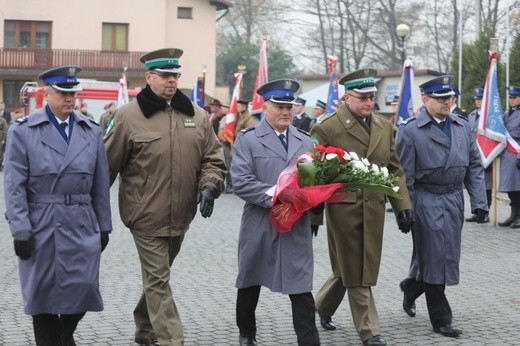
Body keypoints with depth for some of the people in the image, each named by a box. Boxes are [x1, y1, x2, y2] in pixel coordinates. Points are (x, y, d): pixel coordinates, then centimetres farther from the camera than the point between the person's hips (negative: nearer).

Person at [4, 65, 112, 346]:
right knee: (43, 291, 5)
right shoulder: (22, 132, 0)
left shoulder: (92, 132, 9)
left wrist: (104, 226, 11)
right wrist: (20, 228, -11)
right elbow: (14, 186, -4)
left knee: (84, 287, -2)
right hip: (41, 227, -2)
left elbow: (101, 184, 11)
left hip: (82, 227, 2)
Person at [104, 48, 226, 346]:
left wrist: (209, 187, -9)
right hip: (146, 216, -5)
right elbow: (109, 165, -2)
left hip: (181, 215, 5)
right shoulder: (129, 115, -8)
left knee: (157, 276, 20)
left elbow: (213, 157, 10)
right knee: (158, 280, -5)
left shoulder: (196, 115, 5)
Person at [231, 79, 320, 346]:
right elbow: (241, 181, -12)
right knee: (250, 283, 15)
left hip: (297, 227, 2)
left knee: (301, 288, -3)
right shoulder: (247, 139, -1)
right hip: (259, 226, -2)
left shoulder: (306, 141, 12)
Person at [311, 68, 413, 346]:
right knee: (355, 272, 3)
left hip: (374, 209, 6)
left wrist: (403, 206, 6)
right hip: (344, 208, -5)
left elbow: (394, 170, 13)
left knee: (352, 269, 14)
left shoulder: (384, 127, 10)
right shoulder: (327, 128, -8)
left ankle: (322, 306, 37)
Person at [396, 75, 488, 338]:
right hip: (427, 202, -5)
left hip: (455, 200, 5)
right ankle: (441, 320, 10)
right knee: (434, 258, -1)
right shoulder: (410, 131, -8)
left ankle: (411, 288, 40)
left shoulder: (463, 126, 7)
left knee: (449, 255, 13)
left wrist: (479, 202, 3)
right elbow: (404, 175, -7)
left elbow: (474, 166, 10)